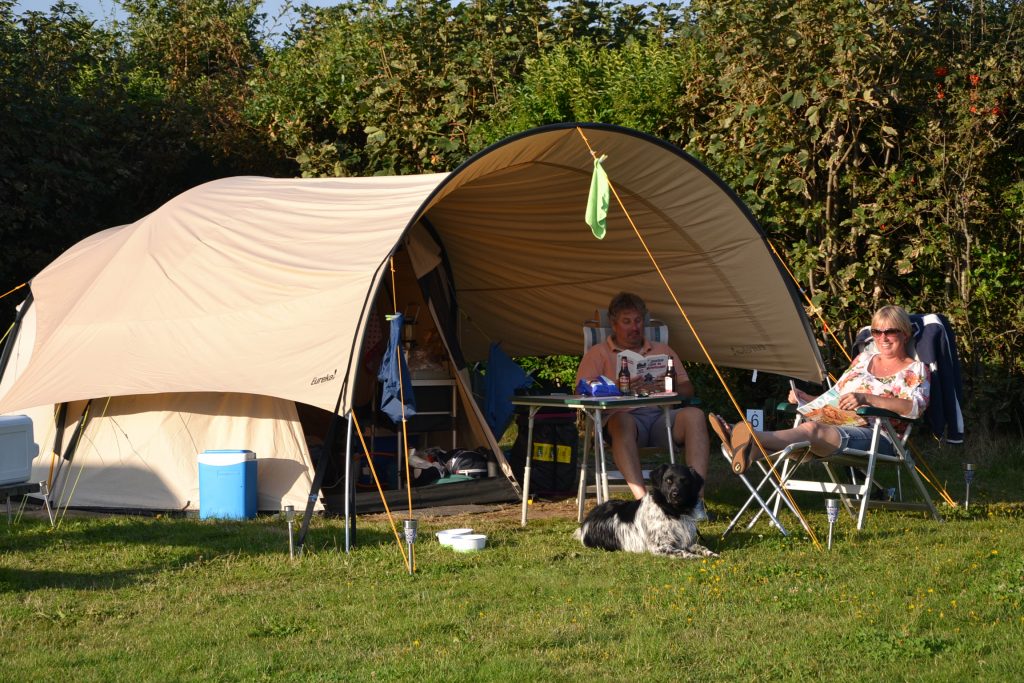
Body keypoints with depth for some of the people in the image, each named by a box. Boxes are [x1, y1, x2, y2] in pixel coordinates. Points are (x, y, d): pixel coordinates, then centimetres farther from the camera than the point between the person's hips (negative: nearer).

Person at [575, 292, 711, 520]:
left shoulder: (662, 350, 28)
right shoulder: (598, 354, 19)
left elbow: (687, 389, 21)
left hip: (661, 415, 3)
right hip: (626, 414, -3)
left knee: (694, 415, -30)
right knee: (622, 421, -40)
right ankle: (642, 499, -50)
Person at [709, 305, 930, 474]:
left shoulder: (915, 369, 8)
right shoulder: (865, 358, 29)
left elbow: (916, 407, -13)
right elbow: (835, 397, 33)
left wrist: (866, 398, -25)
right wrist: (806, 399, 12)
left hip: (877, 438, -6)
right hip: (837, 427, 6)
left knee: (812, 429, -37)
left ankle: (753, 440, -64)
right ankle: (748, 447, -61)